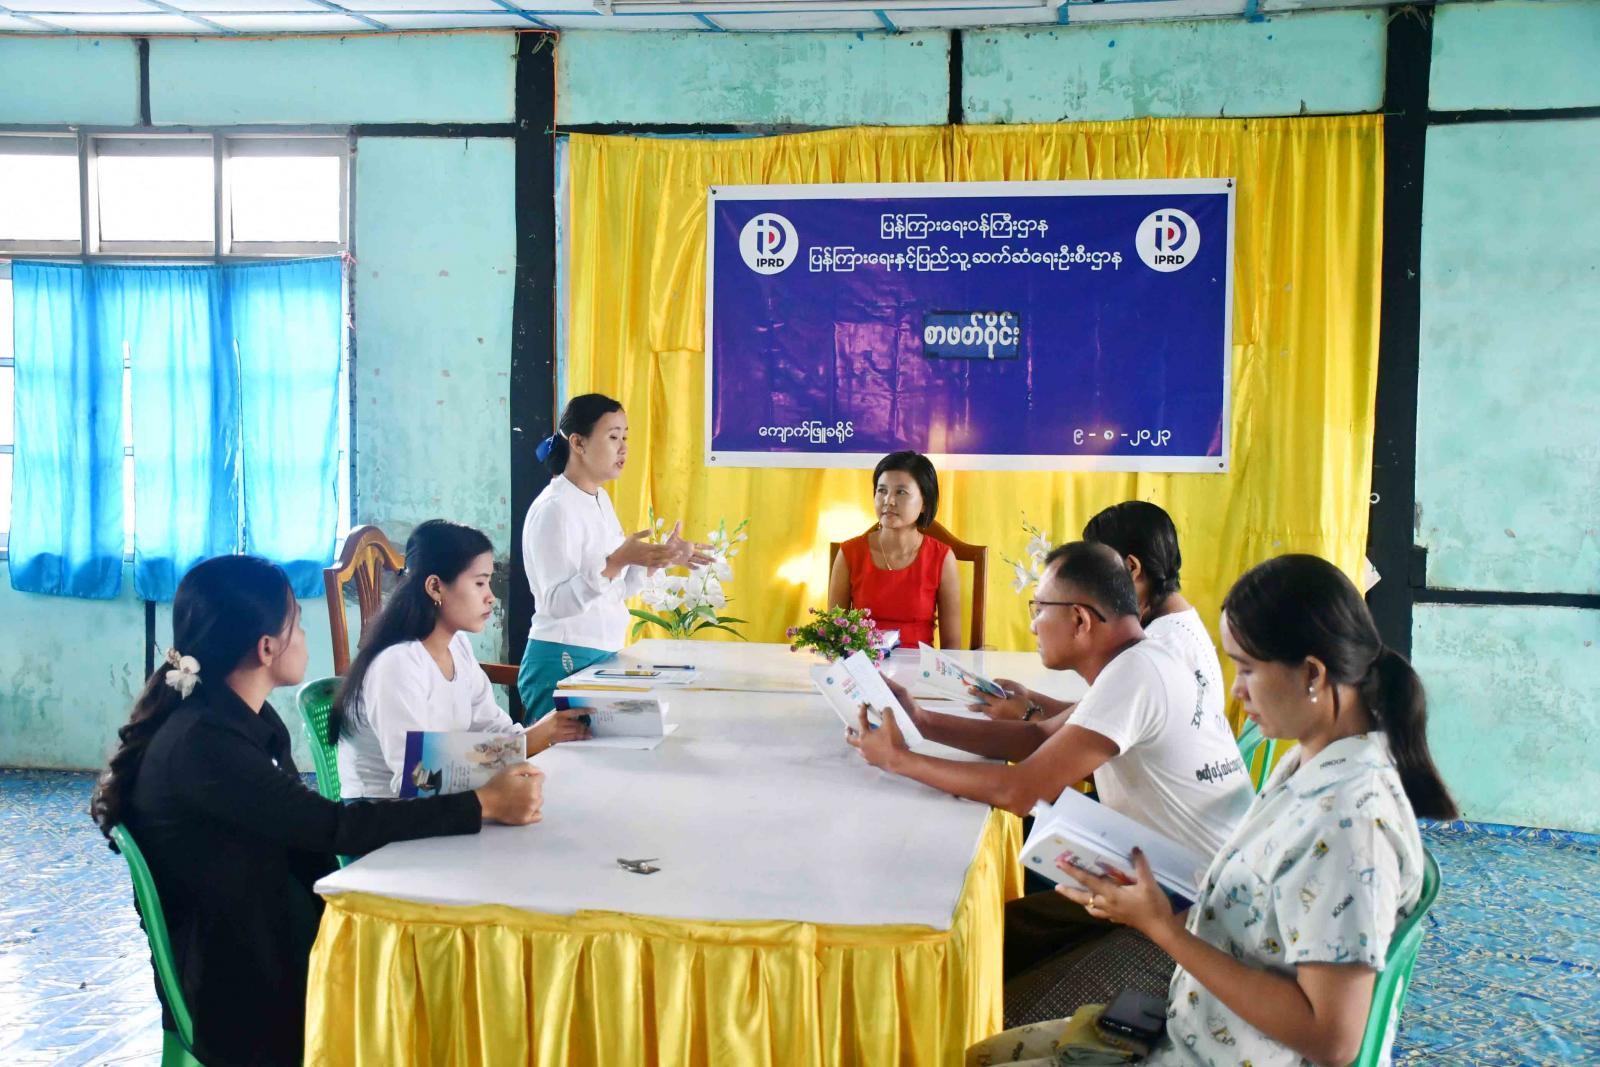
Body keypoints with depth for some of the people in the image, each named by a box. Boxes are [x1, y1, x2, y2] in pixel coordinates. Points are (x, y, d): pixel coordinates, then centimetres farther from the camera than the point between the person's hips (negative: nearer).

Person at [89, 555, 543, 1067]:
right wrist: (484, 805, -19)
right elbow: (335, 826, -24)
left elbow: (306, 834, 4)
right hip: (241, 996, -8)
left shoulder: (247, 719, 6)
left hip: (276, 938, 8)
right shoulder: (201, 745, -23)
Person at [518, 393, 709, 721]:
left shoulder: (600, 499, 12)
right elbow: (557, 602, -22)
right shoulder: (553, 509, -15)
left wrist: (662, 558, 7)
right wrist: (617, 561, -31)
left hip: (603, 656, 8)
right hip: (563, 662, -8)